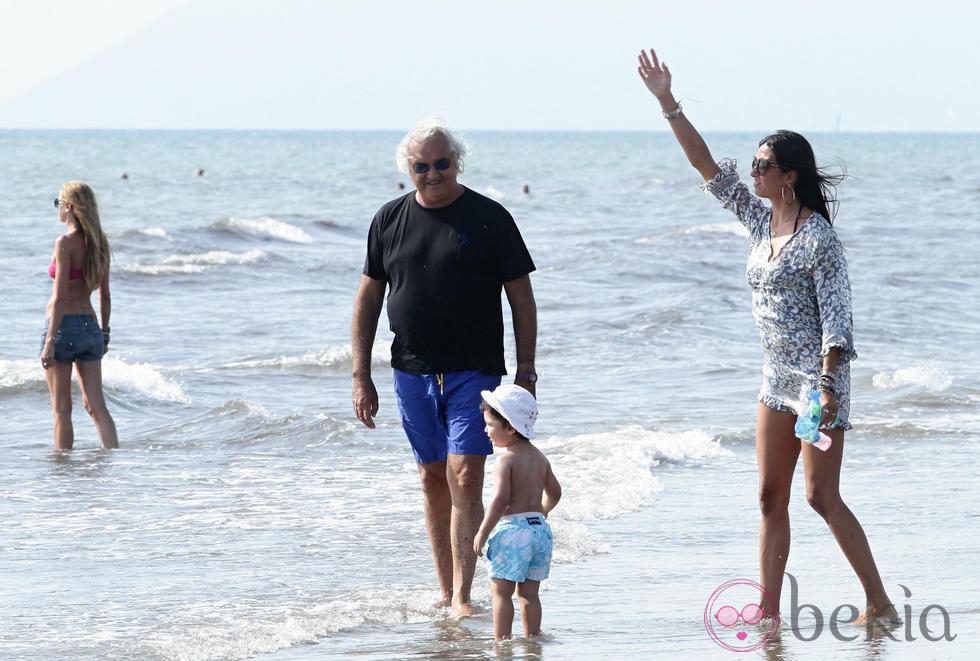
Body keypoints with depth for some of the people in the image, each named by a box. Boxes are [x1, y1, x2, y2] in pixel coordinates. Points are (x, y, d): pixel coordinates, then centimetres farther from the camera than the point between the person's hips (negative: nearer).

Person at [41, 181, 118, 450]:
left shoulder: (66, 243, -14)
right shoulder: (99, 243, 7)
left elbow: (60, 296, -17)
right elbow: (105, 295, 13)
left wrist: (50, 341, -17)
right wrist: (104, 333, 22)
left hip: (64, 325, -6)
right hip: (90, 325, 6)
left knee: (61, 409, 3)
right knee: (96, 405, 7)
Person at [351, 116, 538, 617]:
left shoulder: (489, 219, -3)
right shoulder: (390, 220, 7)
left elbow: (522, 299, 0)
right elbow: (368, 299, 11)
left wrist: (525, 373, -5)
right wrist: (361, 376, 5)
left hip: (475, 370, -4)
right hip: (412, 372, 4)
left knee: (465, 476, -13)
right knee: (433, 479, 9)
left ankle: (463, 596, -13)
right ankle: (445, 593, 17)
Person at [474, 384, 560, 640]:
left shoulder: (507, 460, -13)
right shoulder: (539, 458, 11)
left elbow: (500, 500, -20)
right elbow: (554, 492, 21)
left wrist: (482, 533, -14)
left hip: (512, 528, -8)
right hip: (540, 528, 8)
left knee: (501, 592, 0)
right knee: (529, 593, 13)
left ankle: (502, 640, -3)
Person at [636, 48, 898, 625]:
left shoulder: (818, 237, -14)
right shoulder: (762, 219, 8)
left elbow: (836, 313, -17)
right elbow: (708, 167, 10)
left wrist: (828, 383, -24)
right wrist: (668, 104, 6)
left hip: (818, 374, -8)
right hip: (778, 376, 8)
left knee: (823, 496, -9)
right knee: (771, 498, 6)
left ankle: (880, 604, -1)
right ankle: (770, 611, 8)